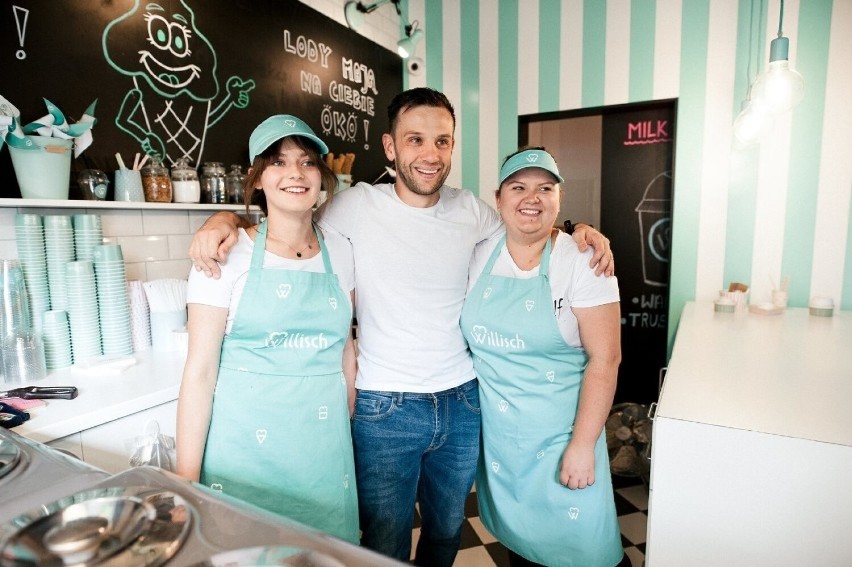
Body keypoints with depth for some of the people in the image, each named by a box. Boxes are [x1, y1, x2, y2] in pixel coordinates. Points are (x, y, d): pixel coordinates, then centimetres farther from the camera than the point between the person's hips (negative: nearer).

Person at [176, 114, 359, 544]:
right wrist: (186, 480, -7)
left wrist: (353, 432, 12)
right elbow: (200, 371, -9)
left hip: (326, 450, 3)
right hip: (246, 450, -3)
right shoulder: (227, 254, -9)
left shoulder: (339, 251, 1)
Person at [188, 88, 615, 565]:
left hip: (462, 401, 4)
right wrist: (225, 218, -20)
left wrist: (578, 232, 0)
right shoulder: (357, 206, -11)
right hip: (385, 408, -3)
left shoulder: (470, 210, 0)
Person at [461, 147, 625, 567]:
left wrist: (582, 445, -16)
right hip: (495, 431, 4)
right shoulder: (480, 256, -2)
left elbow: (604, 359, -15)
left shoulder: (581, 262, -14)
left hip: (557, 434, -3)